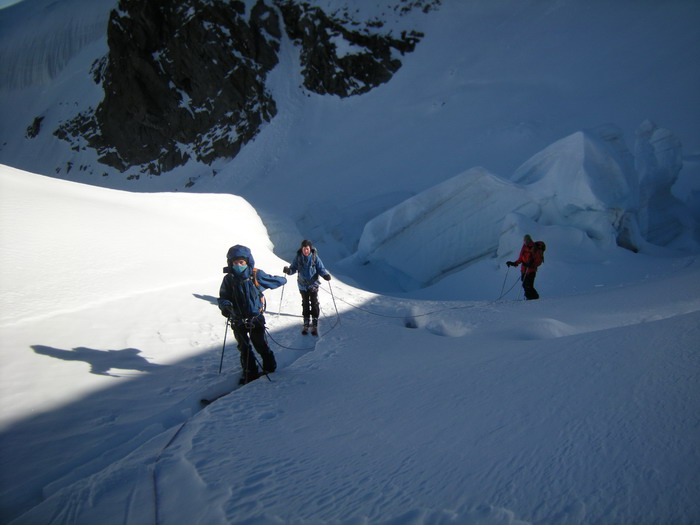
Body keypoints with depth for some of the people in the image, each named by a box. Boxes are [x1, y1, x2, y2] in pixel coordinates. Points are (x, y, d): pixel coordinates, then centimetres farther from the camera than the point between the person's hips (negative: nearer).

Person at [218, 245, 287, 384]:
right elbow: (223, 297, -6)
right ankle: (250, 373, 25)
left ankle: (269, 366, 29)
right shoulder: (229, 279, -6)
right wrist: (225, 305, -21)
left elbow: (276, 281, 6)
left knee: (261, 345, 6)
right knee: (244, 348, 11)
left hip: (255, 318, -2)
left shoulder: (256, 275, -10)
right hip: (238, 321, 2)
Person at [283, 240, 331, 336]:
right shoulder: (298, 258, -5)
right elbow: (293, 268, 1)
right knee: (305, 304, 11)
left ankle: (315, 325, 5)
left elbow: (321, 269, -5)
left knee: (314, 303, -4)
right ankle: (306, 324, 22)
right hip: (303, 285, 2)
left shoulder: (315, 257, -10)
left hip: (313, 284, -2)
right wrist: (288, 270, -21)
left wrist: (326, 275, -25)